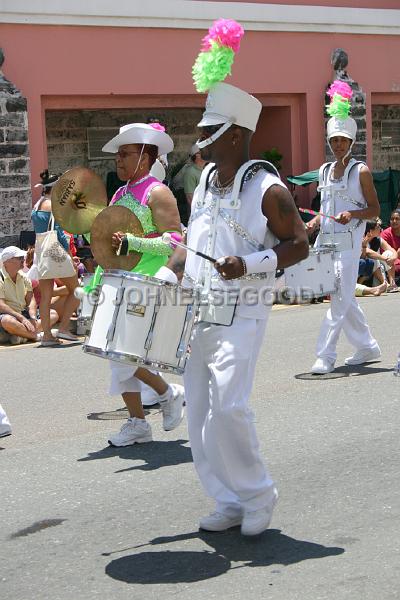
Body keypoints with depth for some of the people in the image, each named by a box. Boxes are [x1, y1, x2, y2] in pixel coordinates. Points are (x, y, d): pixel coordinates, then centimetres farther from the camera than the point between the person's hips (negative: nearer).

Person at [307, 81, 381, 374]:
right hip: (325, 240, 7)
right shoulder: (325, 171, 14)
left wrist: (352, 214, -20)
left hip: (348, 242, -7)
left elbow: (375, 209, -3)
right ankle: (367, 347, 24)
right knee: (344, 298, 11)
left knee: (340, 298, -10)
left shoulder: (361, 171, -3)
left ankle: (326, 355, -10)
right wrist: (316, 221, 5)